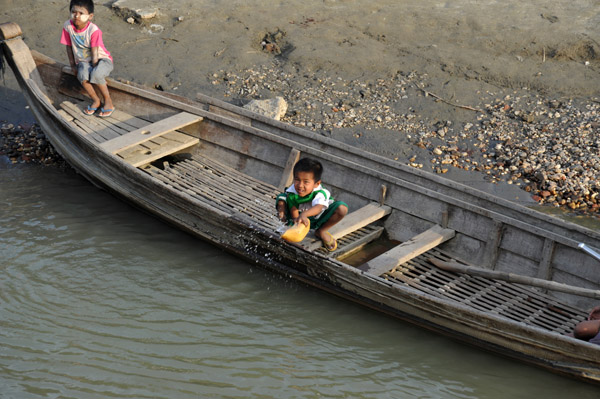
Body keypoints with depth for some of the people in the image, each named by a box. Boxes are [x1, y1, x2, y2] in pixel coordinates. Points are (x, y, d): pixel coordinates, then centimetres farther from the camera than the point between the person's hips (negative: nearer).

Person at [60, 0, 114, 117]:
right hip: (84, 61, 3)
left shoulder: (93, 30, -23)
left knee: (96, 75, -34)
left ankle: (108, 102, -14)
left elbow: (94, 54, -21)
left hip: (102, 59, -3)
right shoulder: (68, 26, -12)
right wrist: (73, 65, 1)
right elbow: (69, 47, 0)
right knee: (82, 75, -31)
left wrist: (94, 70, -20)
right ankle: (96, 101, -11)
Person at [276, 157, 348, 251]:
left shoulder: (321, 193, -35)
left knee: (342, 208, -29)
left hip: (318, 220, -1)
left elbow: (319, 207, -54)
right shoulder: (292, 193, -26)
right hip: (302, 218, 1)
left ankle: (321, 232, -6)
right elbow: (293, 210, -16)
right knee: (281, 199, -19)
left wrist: (304, 214, -71)